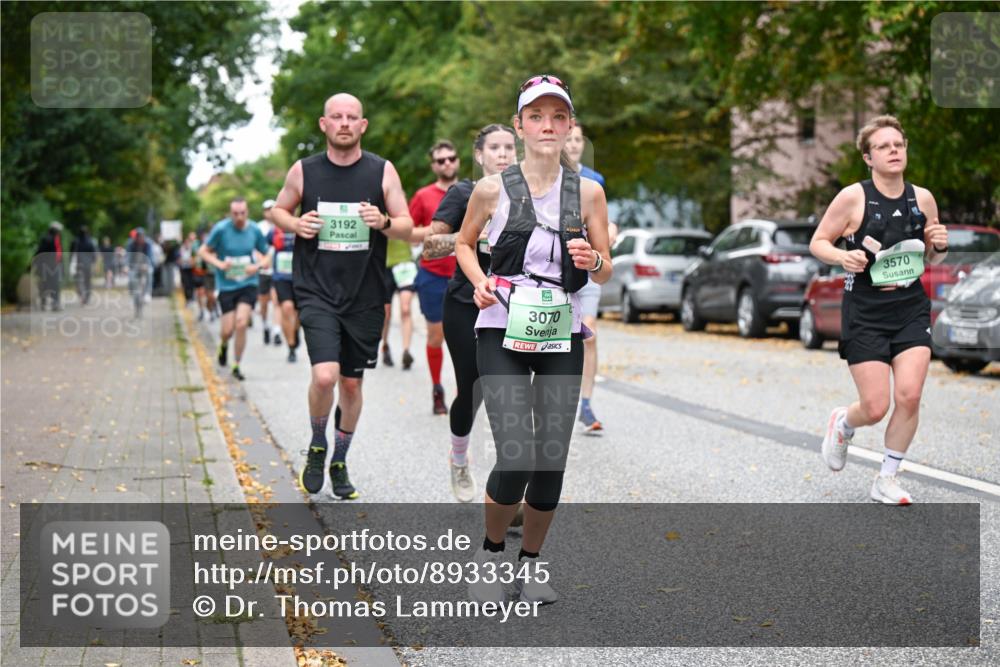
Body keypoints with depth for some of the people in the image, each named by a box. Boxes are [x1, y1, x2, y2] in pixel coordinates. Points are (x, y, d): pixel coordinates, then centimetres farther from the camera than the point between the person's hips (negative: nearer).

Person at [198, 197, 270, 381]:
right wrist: (219, 264, -17)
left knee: (241, 323, -13)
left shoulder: (254, 230, -3)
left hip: (248, 284, 1)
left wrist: (258, 266, -12)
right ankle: (223, 345, 38)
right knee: (228, 329, -1)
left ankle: (236, 366, 4)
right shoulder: (221, 229, -10)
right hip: (226, 285, -1)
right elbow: (203, 251, -1)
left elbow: (266, 256, 10)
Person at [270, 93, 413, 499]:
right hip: (317, 291, -2)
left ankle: (340, 462, 31)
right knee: (325, 376, -19)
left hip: (365, 296, 2)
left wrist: (383, 222, -18)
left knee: (351, 383, 11)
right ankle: (317, 447, 9)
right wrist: (296, 224, -7)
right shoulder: (303, 171, 0)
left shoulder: (382, 171, 0)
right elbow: (279, 211, 15)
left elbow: (408, 228, 4)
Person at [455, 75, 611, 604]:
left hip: (562, 336, 2)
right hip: (502, 333, -2)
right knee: (516, 458, -14)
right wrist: (479, 282, -5)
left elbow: (606, 273, 8)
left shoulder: (587, 192, 2)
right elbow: (464, 243, 14)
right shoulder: (492, 189, -3)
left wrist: (593, 260, -15)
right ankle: (491, 551, 14)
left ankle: (531, 560, 25)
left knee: (552, 462, 2)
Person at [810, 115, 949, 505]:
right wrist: (842, 256, -21)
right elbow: (817, 242, 0)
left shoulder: (923, 198, 4)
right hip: (865, 313, -3)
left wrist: (940, 245, -6)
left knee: (909, 396, -11)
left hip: (912, 311, 3)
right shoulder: (853, 197, -8)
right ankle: (842, 424, 33)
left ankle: (886, 481, 9)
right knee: (876, 408, -5)